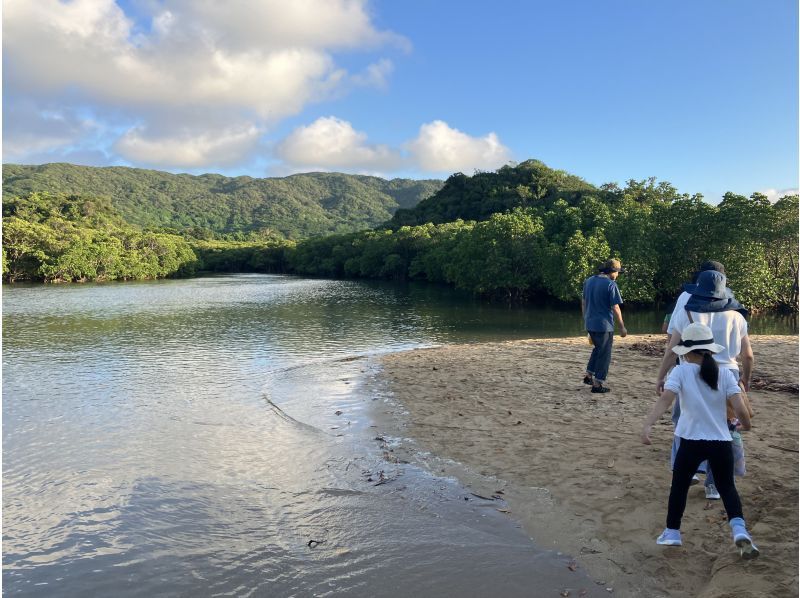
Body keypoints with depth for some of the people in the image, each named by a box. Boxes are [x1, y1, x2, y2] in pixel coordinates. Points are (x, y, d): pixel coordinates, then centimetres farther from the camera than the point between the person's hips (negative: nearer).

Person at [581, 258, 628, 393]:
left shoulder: (588, 281, 7)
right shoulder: (611, 285, -14)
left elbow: (583, 302, 14)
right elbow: (615, 308, -14)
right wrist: (622, 327, -6)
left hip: (590, 324, 7)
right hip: (604, 325, -7)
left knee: (597, 348, 26)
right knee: (604, 354, 4)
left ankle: (589, 375, 25)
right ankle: (598, 384, 6)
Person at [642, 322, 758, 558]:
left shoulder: (680, 372, -6)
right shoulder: (725, 374, 1)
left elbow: (665, 399, -22)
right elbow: (739, 408, -8)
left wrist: (647, 424, -31)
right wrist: (746, 424, 14)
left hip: (692, 442, -2)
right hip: (721, 442, 2)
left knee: (679, 486, 16)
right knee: (727, 487, 20)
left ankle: (672, 532, 24)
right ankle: (739, 530, 1)